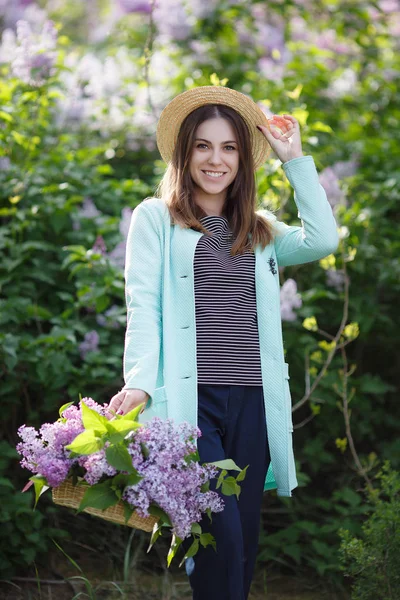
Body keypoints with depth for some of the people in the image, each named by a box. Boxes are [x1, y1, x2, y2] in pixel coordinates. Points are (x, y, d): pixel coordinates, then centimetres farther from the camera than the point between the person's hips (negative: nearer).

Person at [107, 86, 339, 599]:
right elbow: (143, 304, 0)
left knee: (243, 541, 4)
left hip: (251, 402, 4)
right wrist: (139, 380, -14)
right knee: (221, 536, -17)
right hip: (188, 399, -4)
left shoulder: (260, 231, 20)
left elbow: (323, 240, 1)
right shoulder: (156, 218, 10)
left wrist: (295, 160, 8)